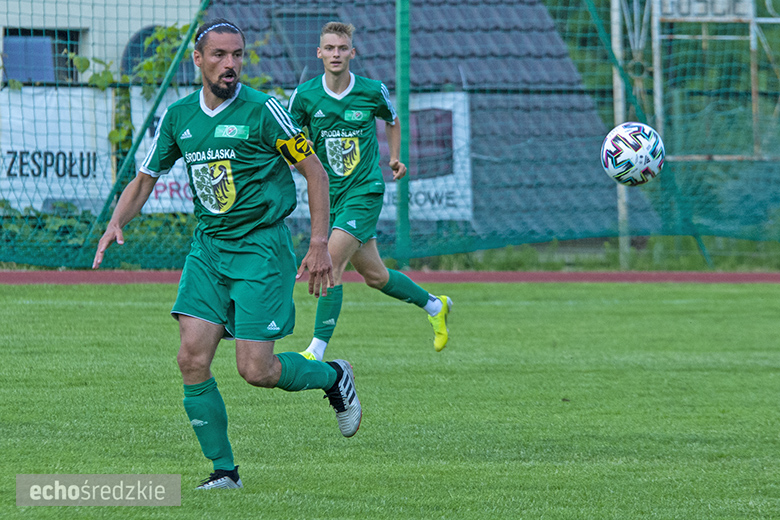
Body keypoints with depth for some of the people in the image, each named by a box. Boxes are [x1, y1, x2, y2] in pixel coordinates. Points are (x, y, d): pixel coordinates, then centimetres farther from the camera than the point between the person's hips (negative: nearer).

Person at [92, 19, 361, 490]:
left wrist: (320, 245, -10)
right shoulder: (178, 116, 5)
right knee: (192, 359, -8)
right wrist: (116, 223, -3)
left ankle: (333, 376, 22)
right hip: (208, 247, 5)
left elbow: (316, 173, -5)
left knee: (256, 371, -9)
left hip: (261, 247, -5)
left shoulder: (262, 111, -10)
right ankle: (224, 470, 4)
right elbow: (145, 179, 16)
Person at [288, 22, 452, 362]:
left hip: (364, 191, -4)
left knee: (331, 263, -19)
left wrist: (394, 157, 11)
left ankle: (317, 350, -16)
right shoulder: (305, 95, -3)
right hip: (330, 194, 4)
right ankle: (434, 305, 38)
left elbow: (392, 120, 18)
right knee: (373, 275, 12)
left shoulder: (372, 91, -5)